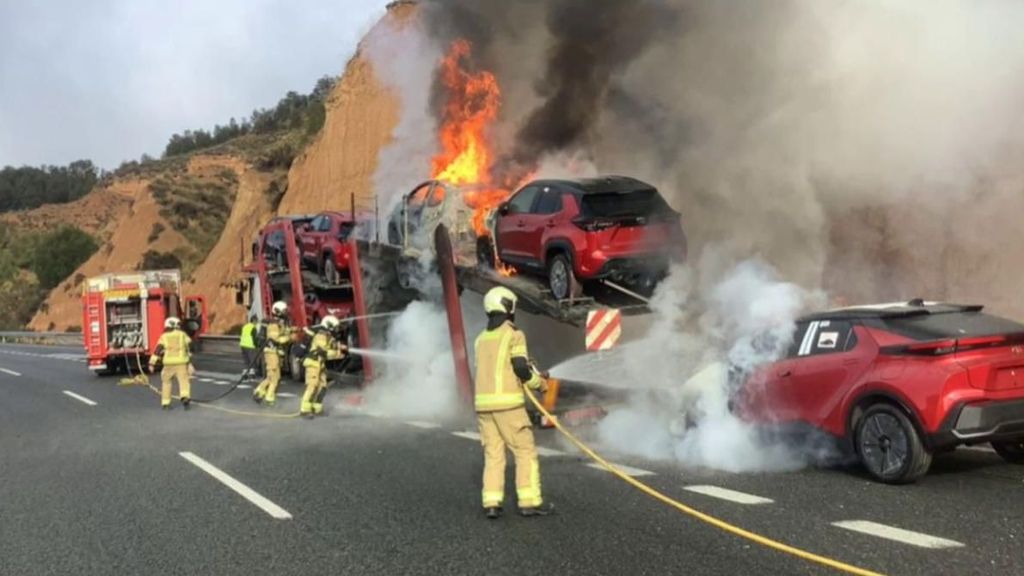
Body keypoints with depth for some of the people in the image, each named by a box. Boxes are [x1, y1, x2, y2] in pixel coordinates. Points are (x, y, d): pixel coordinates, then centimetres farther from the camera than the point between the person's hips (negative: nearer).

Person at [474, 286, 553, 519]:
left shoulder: (482, 338, 16)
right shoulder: (513, 334, -5)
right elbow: (521, 368, -11)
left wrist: (534, 375, 20)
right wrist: (540, 383, 6)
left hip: (483, 402, 6)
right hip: (507, 403, -6)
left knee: (493, 454, 8)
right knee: (525, 451, 2)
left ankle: (491, 503, 1)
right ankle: (530, 501, 0)